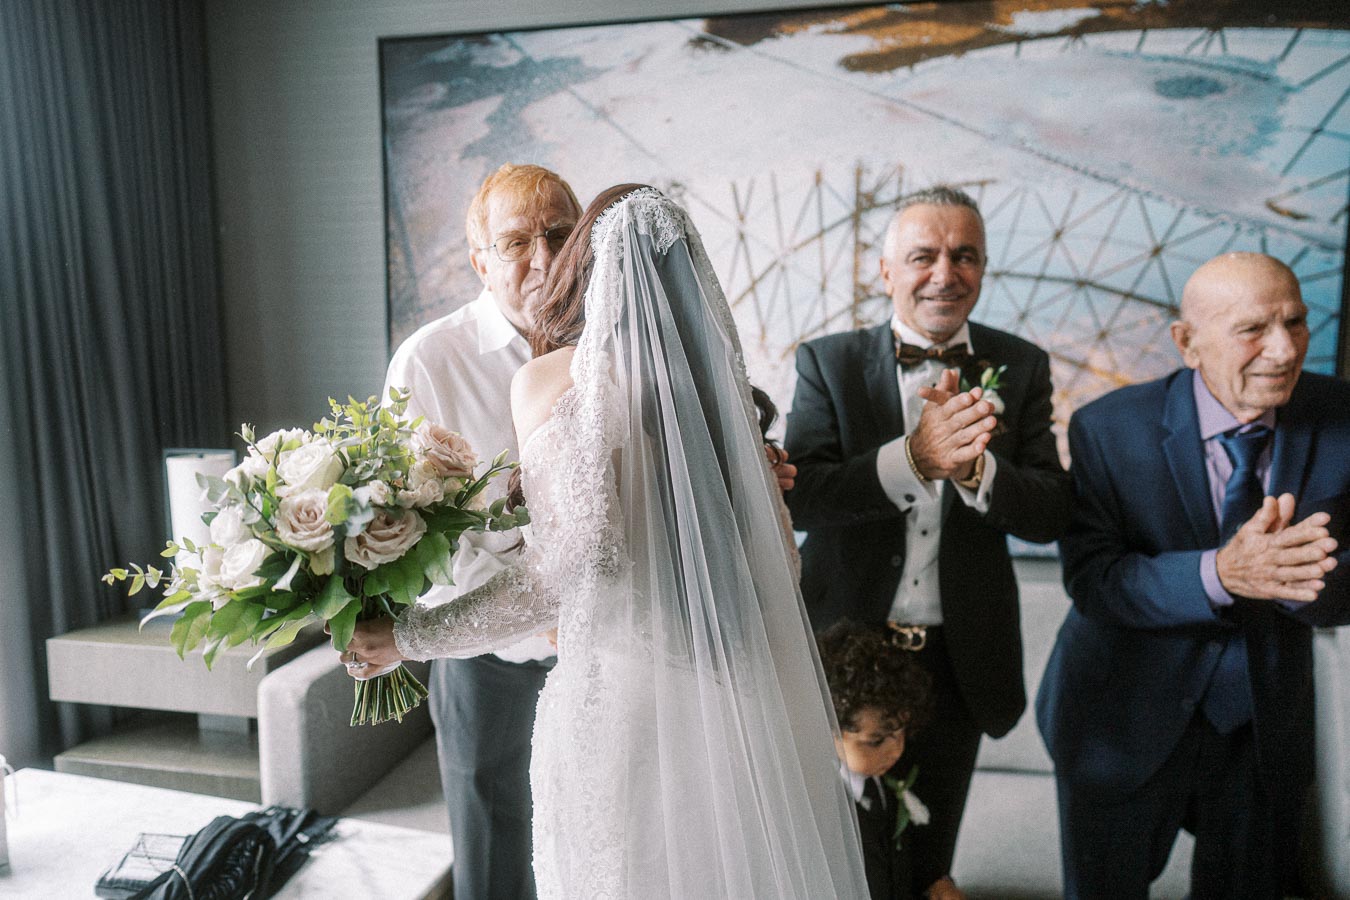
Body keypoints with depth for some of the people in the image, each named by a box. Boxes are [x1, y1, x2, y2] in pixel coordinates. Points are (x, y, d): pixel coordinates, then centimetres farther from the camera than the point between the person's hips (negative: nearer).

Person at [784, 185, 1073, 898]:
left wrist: (973, 466, -32)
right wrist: (913, 459, -37)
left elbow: (1051, 513, -12)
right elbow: (799, 497, -22)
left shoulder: (1019, 367, -4)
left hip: (958, 658, 2)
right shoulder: (827, 363, -10)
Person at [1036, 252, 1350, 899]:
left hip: (1266, 728, 3)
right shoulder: (1109, 429, -19)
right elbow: (1091, 582, -22)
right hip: (1126, 725, -2)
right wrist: (1220, 574, -38)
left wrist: (1294, 578, -36)